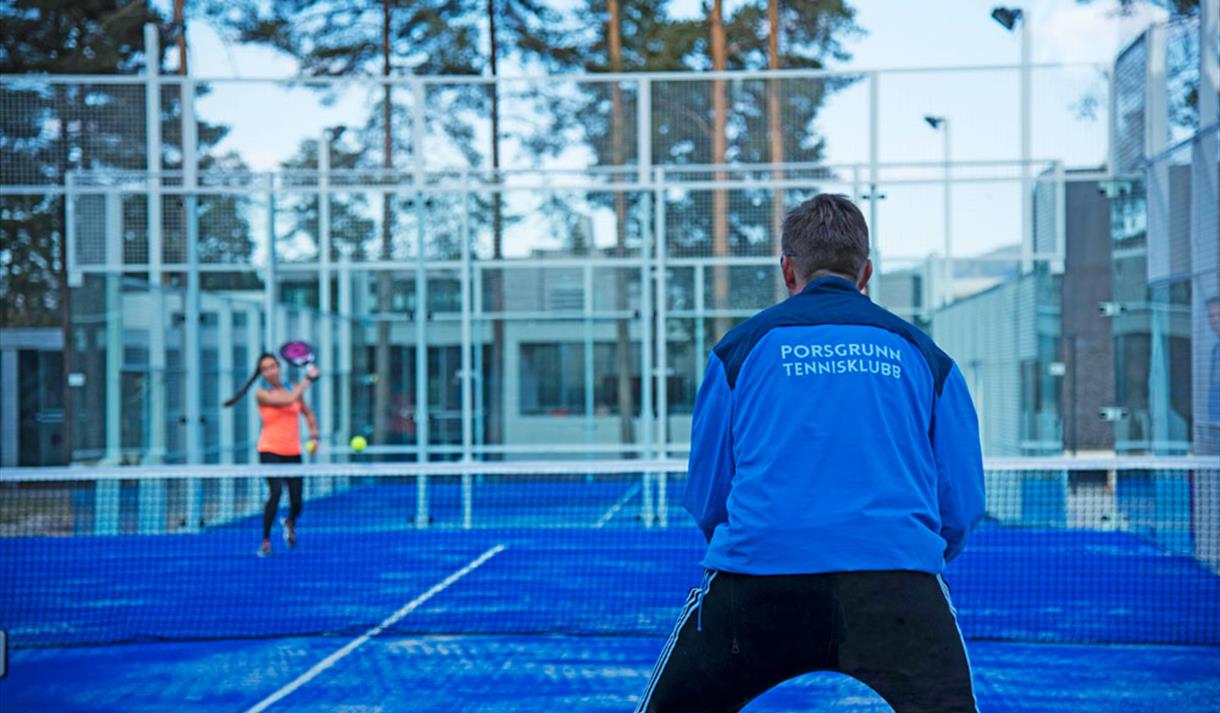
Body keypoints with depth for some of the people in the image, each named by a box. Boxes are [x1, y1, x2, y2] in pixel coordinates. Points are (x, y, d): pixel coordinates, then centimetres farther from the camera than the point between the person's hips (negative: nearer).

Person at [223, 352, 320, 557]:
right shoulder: (261, 394, -6)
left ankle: (290, 522, 37)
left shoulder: (294, 389, 8)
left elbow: (308, 413, 21)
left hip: (293, 453, 4)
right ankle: (266, 541, -9)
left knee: (296, 503, -1)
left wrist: (314, 436, 6)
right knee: (275, 492, -24)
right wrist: (308, 379, -12)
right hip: (270, 451, -4)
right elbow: (288, 400, -21)